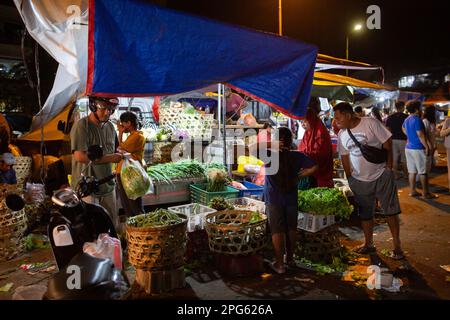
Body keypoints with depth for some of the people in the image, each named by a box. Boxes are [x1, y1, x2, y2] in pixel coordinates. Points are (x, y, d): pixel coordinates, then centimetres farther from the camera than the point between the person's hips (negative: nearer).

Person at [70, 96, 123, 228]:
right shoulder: (82, 126, -12)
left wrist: (120, 154, -1)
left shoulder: (110, 127, 9)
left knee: (113, 225, 14)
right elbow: (80, 156, -21)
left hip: (108, 186, 7)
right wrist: (108, 158, -17)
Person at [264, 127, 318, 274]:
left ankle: (279, 263, 11)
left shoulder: (269, 155, -13)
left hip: (273, 199, -2)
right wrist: (299, 175, -1)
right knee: (291, 228, 18)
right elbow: (314, 168, -9)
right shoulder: (297, 156, -5)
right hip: (291, 198, 3)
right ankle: (290, 257, 32)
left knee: (277, 230, 5)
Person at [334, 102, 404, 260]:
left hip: (381, 176, -4)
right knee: (365, 214, 13)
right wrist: (350, 180, 8)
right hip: (359, 180, 4)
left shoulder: (371, 123, -14)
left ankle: (397, 245, 16)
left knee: (391, 211, 3)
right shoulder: (342, 134, 0)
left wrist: (389, 167, -10)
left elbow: (387, 143, -10)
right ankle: (368, 244, 30)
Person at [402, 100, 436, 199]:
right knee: (423, 172, 0)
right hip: (418, 148, -8)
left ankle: (413, 191, 14)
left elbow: (403, 129, 32)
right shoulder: (417, 119, -17)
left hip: (409, 147, 8)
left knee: (412, 171, 10)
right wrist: (427, 147, -16)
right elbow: (421, 135, -21)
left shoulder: (407, 120, 10)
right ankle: (426, 193, 6)